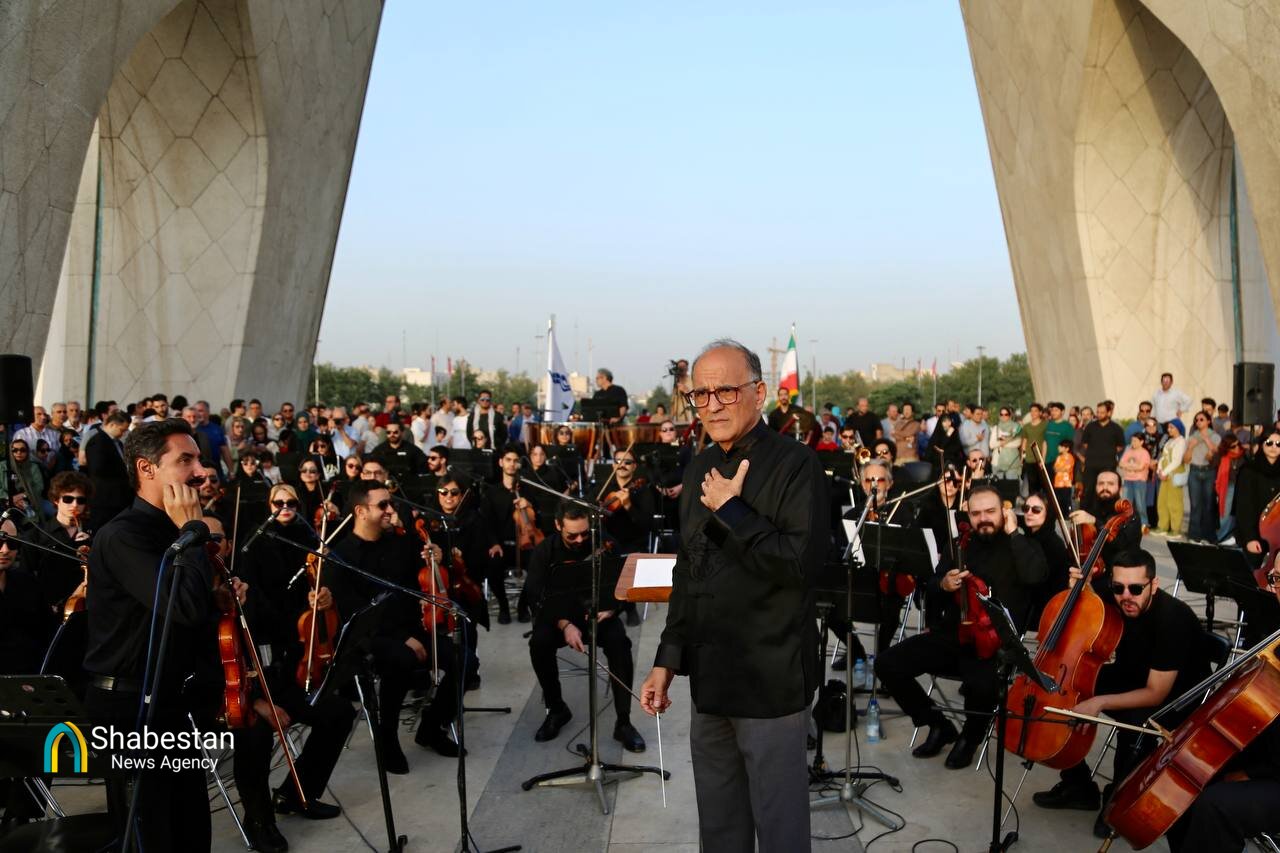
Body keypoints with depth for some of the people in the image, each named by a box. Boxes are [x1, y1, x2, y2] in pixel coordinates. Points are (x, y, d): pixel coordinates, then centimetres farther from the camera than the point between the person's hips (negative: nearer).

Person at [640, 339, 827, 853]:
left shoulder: (795, 465, -12)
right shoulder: (699, 470, 11)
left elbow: (800, 564, -23)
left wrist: (731, 510, -19)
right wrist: (667, 660, 15)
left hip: (770, 680, -7)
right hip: (709, 678, 7)